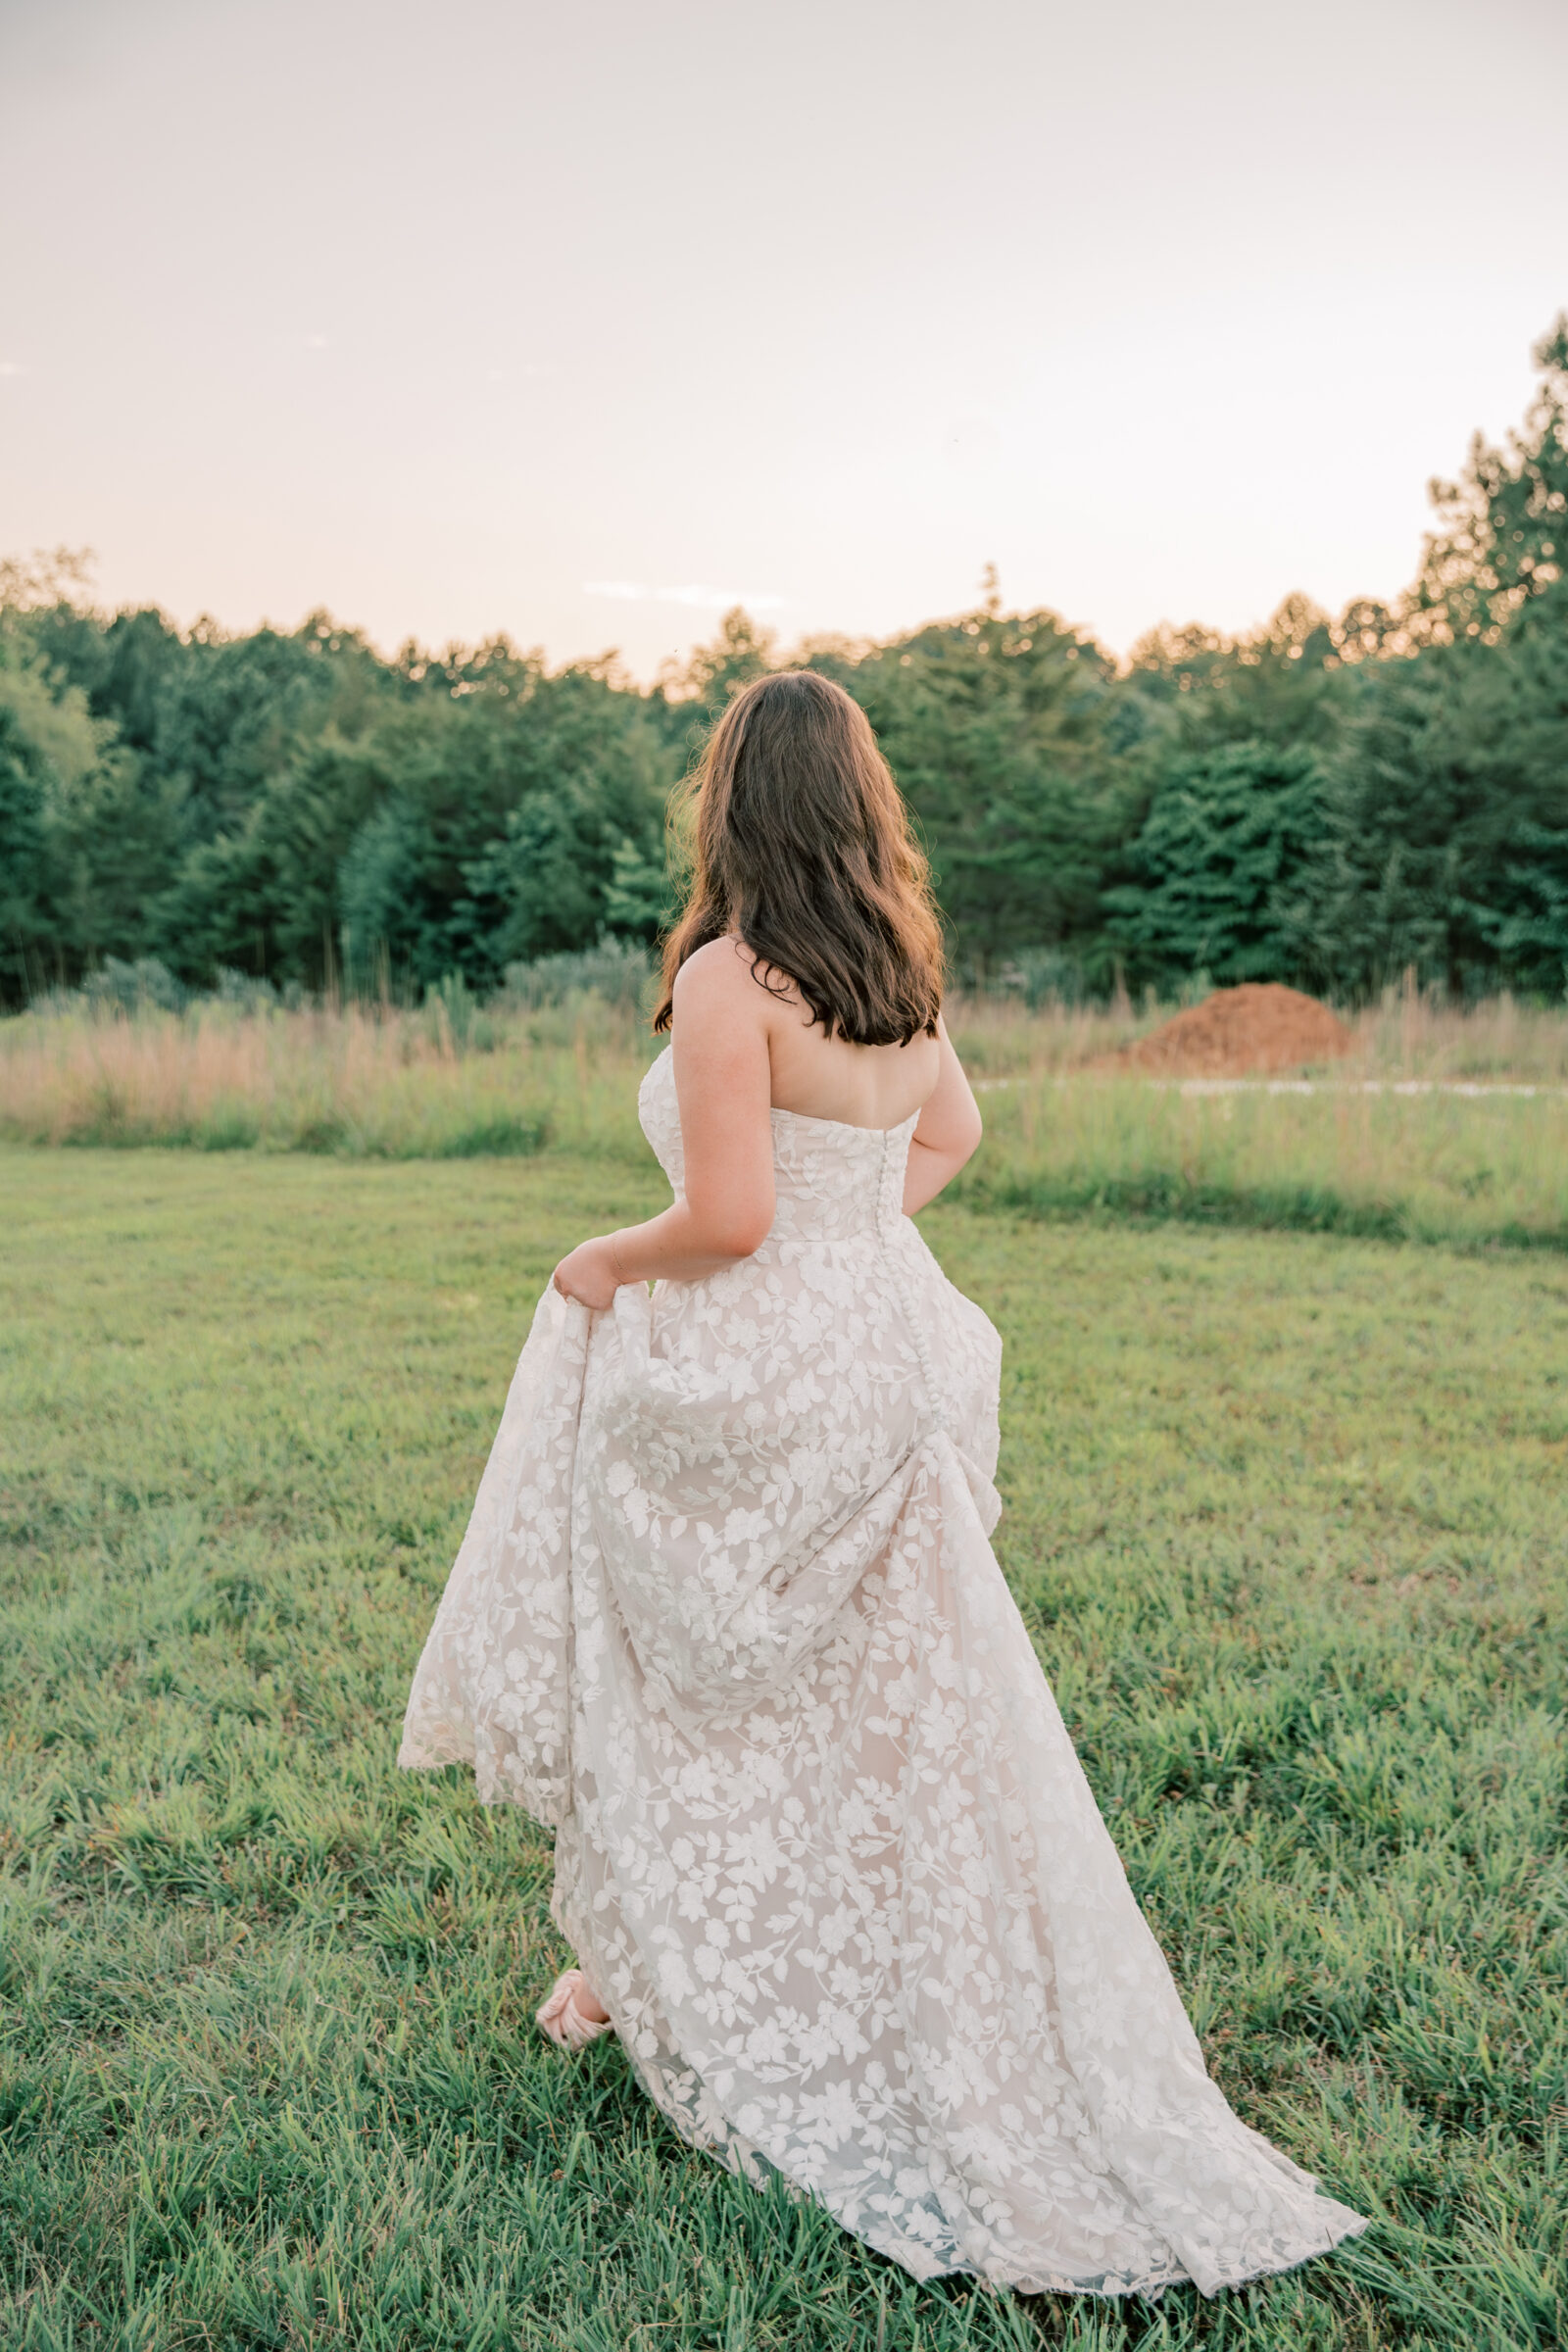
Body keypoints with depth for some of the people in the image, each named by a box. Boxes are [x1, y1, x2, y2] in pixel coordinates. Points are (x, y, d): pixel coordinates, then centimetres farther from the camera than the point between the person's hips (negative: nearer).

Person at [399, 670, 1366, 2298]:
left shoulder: (728, 977, -18)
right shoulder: (900, 973, 5)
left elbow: (728, 1217, -22)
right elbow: (949, 1137, 20)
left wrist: (603, 1264, -5)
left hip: (753, 1382, -7)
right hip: (880, 1354, 7)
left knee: (680, 1681, 14)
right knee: (896, 1700, 18)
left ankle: (650, 1972, 33)